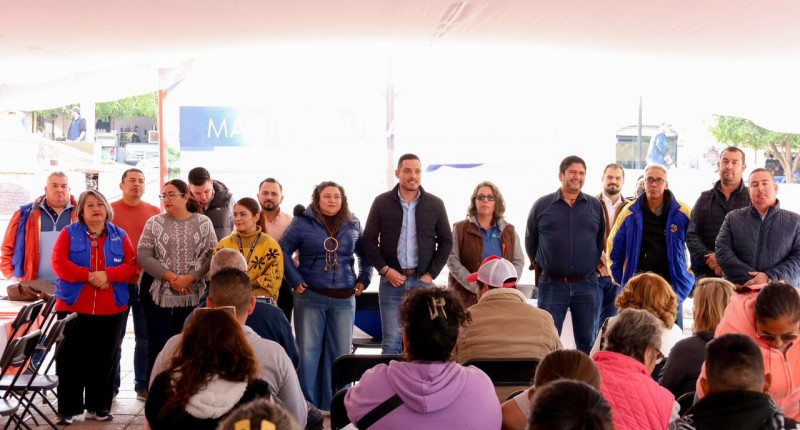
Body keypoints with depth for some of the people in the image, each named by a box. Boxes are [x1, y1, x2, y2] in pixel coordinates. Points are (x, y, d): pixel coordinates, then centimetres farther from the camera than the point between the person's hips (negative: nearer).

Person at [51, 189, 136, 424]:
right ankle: (68, 408, 8)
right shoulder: (69, 233, 3)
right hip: (73, 307, -2)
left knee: (104, 360, 6)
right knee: (71, 360, 0)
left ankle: (98, 406, 16)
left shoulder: (120, 235, 9)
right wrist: (89, 275, -18)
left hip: (111, 309, 2)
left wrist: (107, 274, -17)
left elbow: (130, 266, 1)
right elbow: (59, 263, -8)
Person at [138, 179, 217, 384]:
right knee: (157, 346, 3)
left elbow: (211, 255, -2)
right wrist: (170, 276, -13)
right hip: (158, 292, 0)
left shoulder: (203, 223, 4)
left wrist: (189, 278, -14)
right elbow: (144, 256, -4)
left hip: (192, 294, 0)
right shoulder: (154, 223, 3)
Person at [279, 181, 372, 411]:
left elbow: (366, 254, 18)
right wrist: (296, 280, -8)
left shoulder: (353, 225, 8)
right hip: (310, 298, -3)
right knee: (308, 352, 1)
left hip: (344, 300, 3)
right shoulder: (303, 222, -2)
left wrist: (363, 280, 8)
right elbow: (283, 250, -3)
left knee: (340, 353, 5)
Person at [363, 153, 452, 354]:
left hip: (422, 281, 1)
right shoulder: (382, 202, 3)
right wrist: (385, 270, -7)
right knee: (391, 341, 2)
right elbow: (369, 240, 4)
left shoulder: (435, 204, 5)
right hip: (391, 281, -1)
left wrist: (431, 274, -1)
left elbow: (446, 241, 9)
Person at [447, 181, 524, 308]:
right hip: (467, 297, -2)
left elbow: (519, 262, 9)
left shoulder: (508, 231, 14)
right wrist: (476, 287, -14)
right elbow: (452, 261, -4)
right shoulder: (460, 229, 6)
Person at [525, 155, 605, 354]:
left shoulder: (595, 206, 5)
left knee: (587, 341, 10)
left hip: (587, 285, 2)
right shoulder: (542, 205, 1)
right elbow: (530, 239, 12)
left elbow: (601, 239, 16)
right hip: (552, 285, -1)